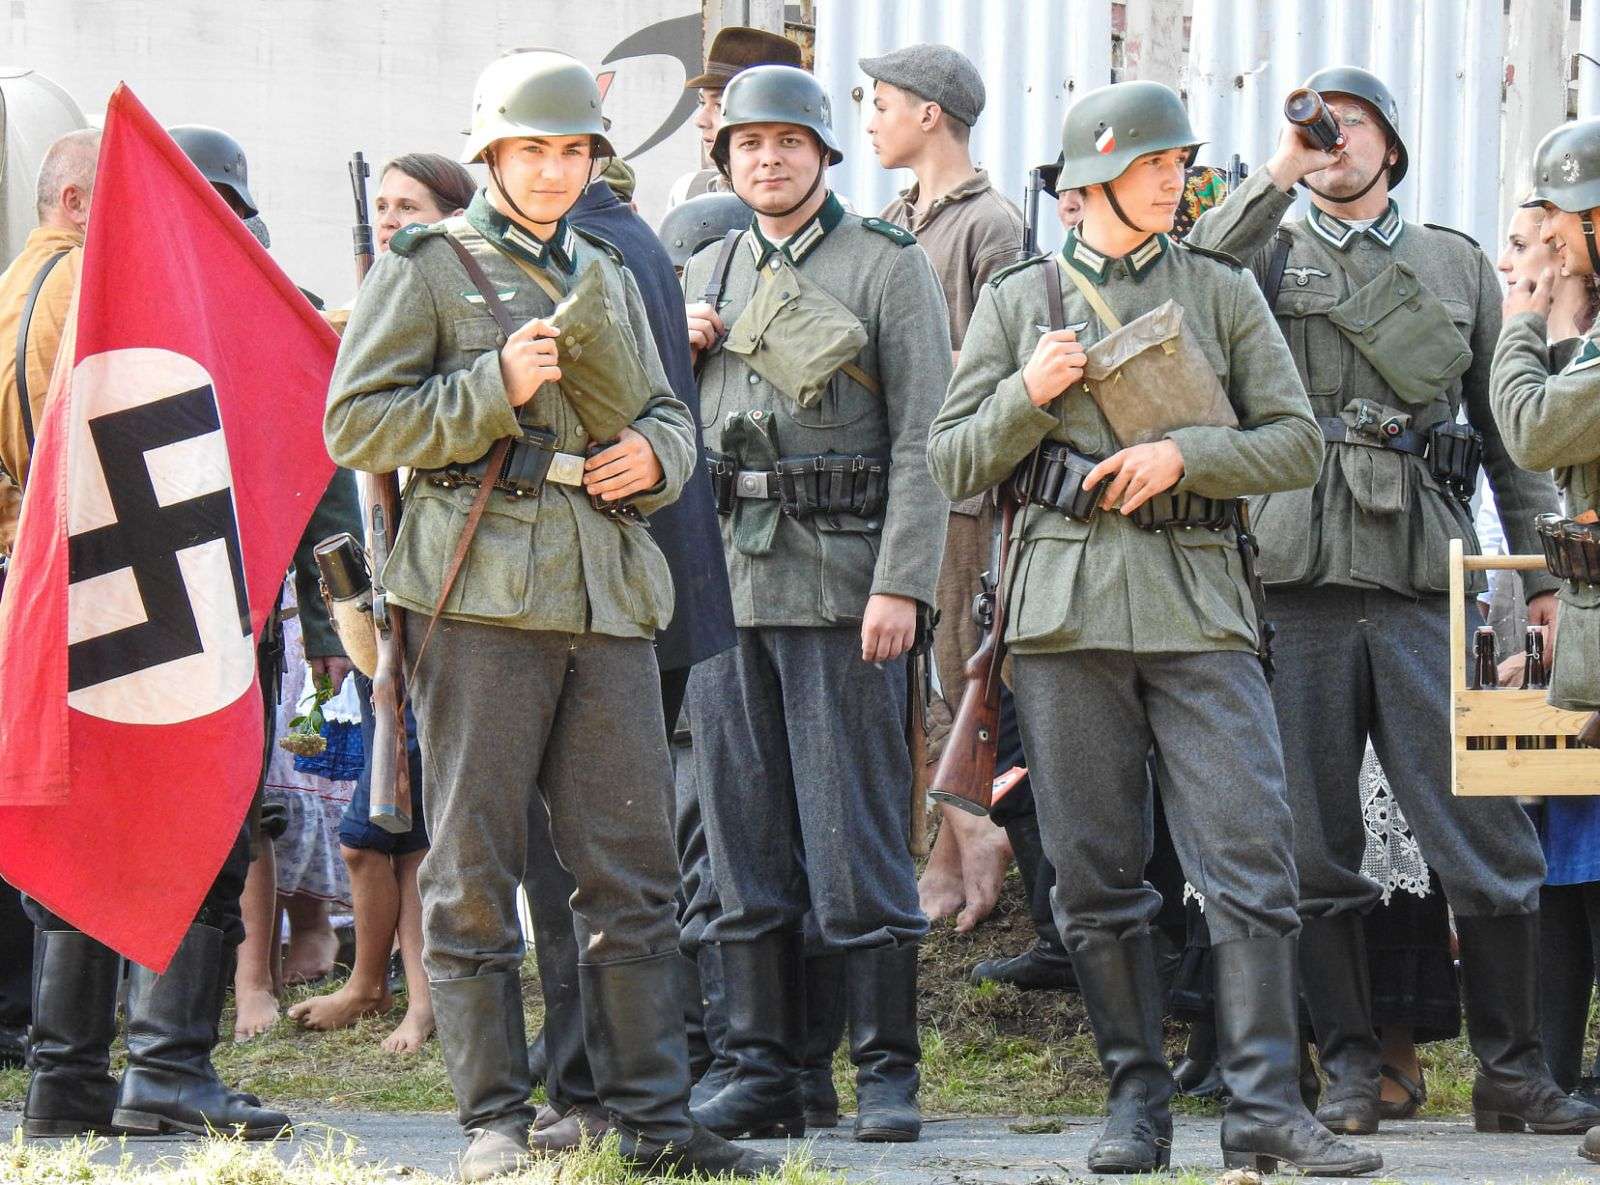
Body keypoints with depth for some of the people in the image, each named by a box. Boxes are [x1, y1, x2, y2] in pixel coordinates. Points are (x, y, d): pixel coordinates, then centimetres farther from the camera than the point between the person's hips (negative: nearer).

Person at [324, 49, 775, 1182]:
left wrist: (654, 456, 3)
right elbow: (356, 425, -3)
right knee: (474, 870, -3)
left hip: (609, 590, 5)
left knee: (633, 865, 2)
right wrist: (497, 387, -13)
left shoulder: (607, 275, 21)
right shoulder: (428, 267, 4)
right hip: (483, 587, -5)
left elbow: (667, 411, 26)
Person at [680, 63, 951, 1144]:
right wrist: (675, 346, 4)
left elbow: (923, 438, -6)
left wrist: (901, 584, -15)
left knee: (856, 840, -5)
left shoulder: (890, 266, 0)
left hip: (841, 583, -5)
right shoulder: (706, 274, 17)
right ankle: (764, 1073, 11)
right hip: (725, 583, 5)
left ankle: (889, 1073, 1)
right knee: (746, 844, 6)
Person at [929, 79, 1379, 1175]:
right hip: (1067, 610, 0)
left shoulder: (1222, 292, 13)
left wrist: (1183, 453, -8)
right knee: (1098, 875, 1)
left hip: (1201, 607, 0)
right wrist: (1028, 395, -7)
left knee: (1252, 858, -9)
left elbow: (1298, 444, 7)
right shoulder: (1019, 299, 12)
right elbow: (954, 465, 10)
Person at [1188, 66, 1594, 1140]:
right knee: (1316, 846, 1)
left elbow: (1511, 430, 17)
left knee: (1489, 839, -5)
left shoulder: (1459, 266, 17)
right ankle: (1352, 1070, 10)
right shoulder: (1270, 252, 13)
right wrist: (1277, 175, -10)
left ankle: (1513, 1071, 4)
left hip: (1427, 580, 1)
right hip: (1297, 574, 0)